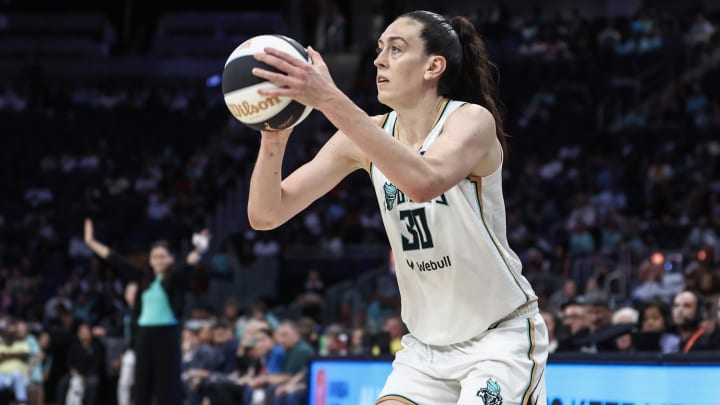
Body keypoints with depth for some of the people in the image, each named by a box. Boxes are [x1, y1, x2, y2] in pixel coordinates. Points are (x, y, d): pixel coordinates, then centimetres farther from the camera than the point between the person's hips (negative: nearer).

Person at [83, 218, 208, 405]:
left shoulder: (175, 278, -1)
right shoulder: (144, 277, 11)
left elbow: (189, 263, -20)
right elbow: (117, 261, 14)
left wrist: (198, 251, -43)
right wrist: (91, 242, 15)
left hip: (167, 334, -5)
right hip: (144, 334, 5)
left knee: (168, 388, -5)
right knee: (142, 386, 7)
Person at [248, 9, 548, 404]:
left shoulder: (473, 120, -17)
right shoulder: (368, 136, -2)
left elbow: (424, 182, -41)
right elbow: (266, 215, -8)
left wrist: (330, 101, -45)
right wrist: (273, 137, -28)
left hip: (500, 337, -5)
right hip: (426, 342, 5)